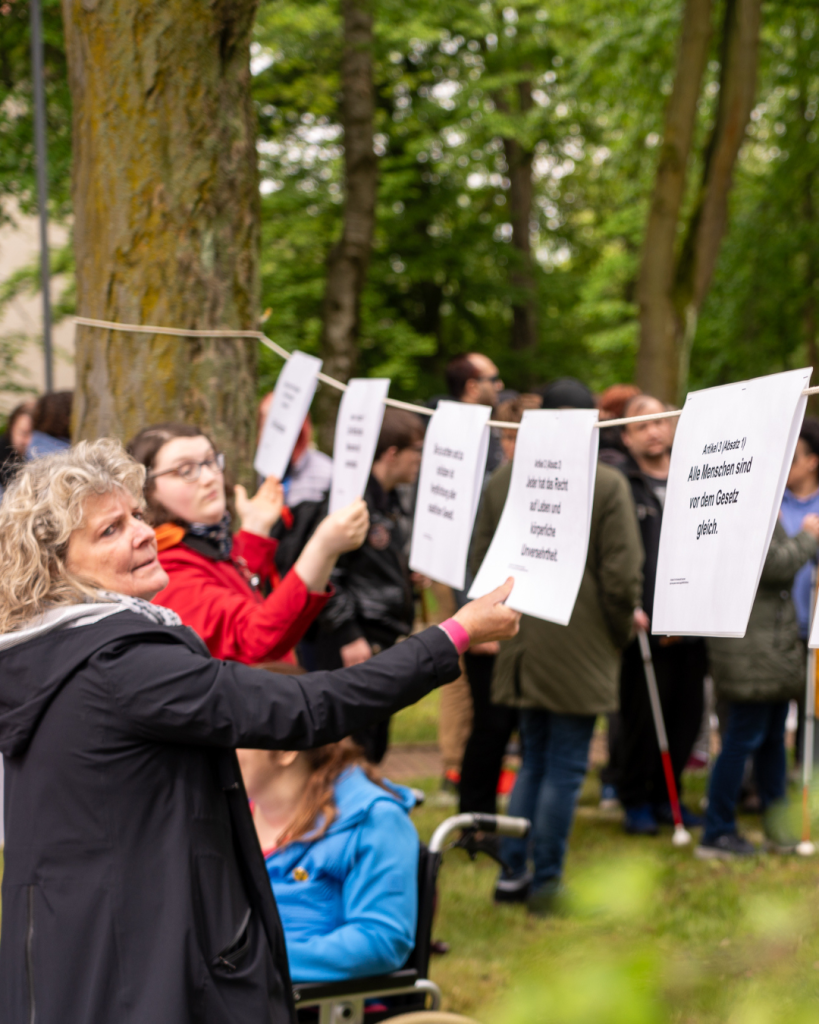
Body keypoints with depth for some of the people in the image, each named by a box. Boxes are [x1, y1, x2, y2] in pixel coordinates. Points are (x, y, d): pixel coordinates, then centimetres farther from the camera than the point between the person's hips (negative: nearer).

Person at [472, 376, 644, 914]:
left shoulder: (504, 478, 2)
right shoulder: (607, 485, -13)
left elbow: (482, 558, 9)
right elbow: (622, 574, -13)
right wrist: (622, 628, 4)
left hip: (523, 645, 5)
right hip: (580, 649, -5)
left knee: (533, 761, 19)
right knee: (566, 768, 4)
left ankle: (513, 874, 19)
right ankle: (546, 883, 9)